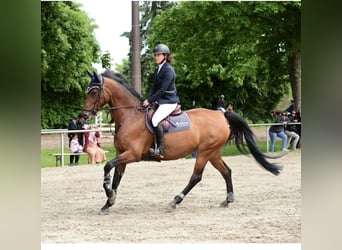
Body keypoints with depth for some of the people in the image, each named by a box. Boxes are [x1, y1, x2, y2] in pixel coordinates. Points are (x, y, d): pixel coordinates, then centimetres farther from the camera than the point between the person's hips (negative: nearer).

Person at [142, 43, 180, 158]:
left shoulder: (168, 70, -15)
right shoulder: (158, 69, 13)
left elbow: (162, 89, -19)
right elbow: (155, 87, 14)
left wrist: (150, 100, -17)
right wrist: (147, 99, 2)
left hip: (169, 102, -10)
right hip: (160, 101, 10)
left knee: (155, 120, -28)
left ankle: (160, 149, -23)